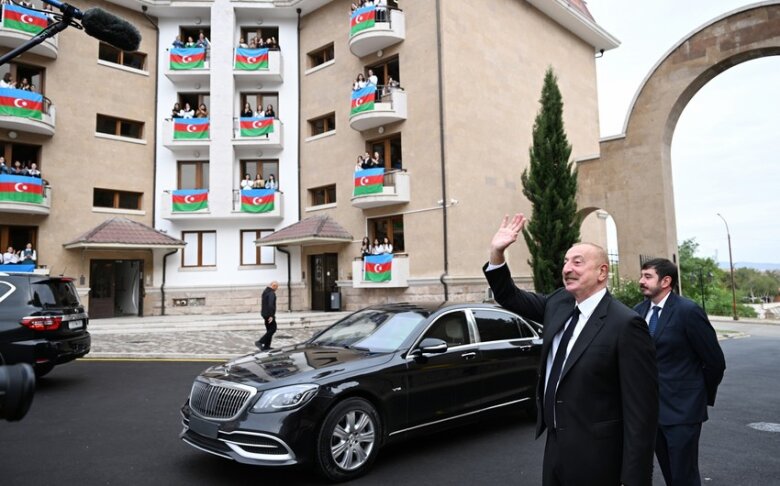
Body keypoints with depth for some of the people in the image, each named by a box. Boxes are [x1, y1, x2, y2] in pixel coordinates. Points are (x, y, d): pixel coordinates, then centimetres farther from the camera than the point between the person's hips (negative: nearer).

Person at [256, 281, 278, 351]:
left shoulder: (265, 291, 14)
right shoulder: (271, 293, -18)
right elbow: (270, 305, -27)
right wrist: (271, 316, -27)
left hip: (264, 313, 10)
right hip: (269, 314, -10)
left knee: (269, 330, 13)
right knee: (273, 329, -3)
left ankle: (266, 346, 12)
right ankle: (260, 342, -9)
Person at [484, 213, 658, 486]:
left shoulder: (626, 324, -19)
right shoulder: (558, 303, 3)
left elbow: (641, 409, -20)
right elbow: (511, 298, 13)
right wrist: (497, 253, -2)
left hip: (594, 457, -7)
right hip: (555, 445, 7)